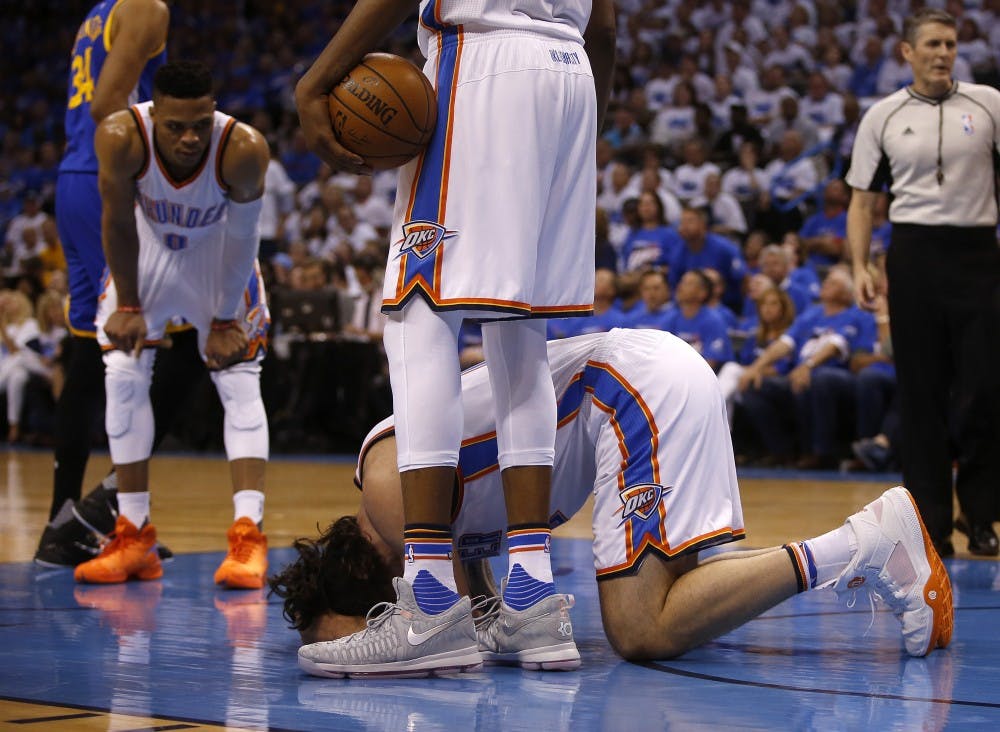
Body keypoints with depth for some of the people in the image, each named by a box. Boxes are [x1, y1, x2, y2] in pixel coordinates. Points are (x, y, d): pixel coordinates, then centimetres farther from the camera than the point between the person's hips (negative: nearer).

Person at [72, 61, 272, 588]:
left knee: (240, 380, -11)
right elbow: (119, 223, -18)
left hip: (216, 249, -1)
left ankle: (248, 536, -14)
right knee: (123, 374, -4)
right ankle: (134, 537, 2)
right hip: (149, 243, 1)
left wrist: (225, 320, -15)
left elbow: (241, 238, -22)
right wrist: (128, 306, -10)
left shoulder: (243, 149, -37)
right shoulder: (121, 139, -36)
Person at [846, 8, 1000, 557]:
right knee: (921, 392, 2)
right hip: (914, 254, 1)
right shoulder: (883, 117, 7)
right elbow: (862, 200, 9)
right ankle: (932, 521, 8)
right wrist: (859, 266, -4)